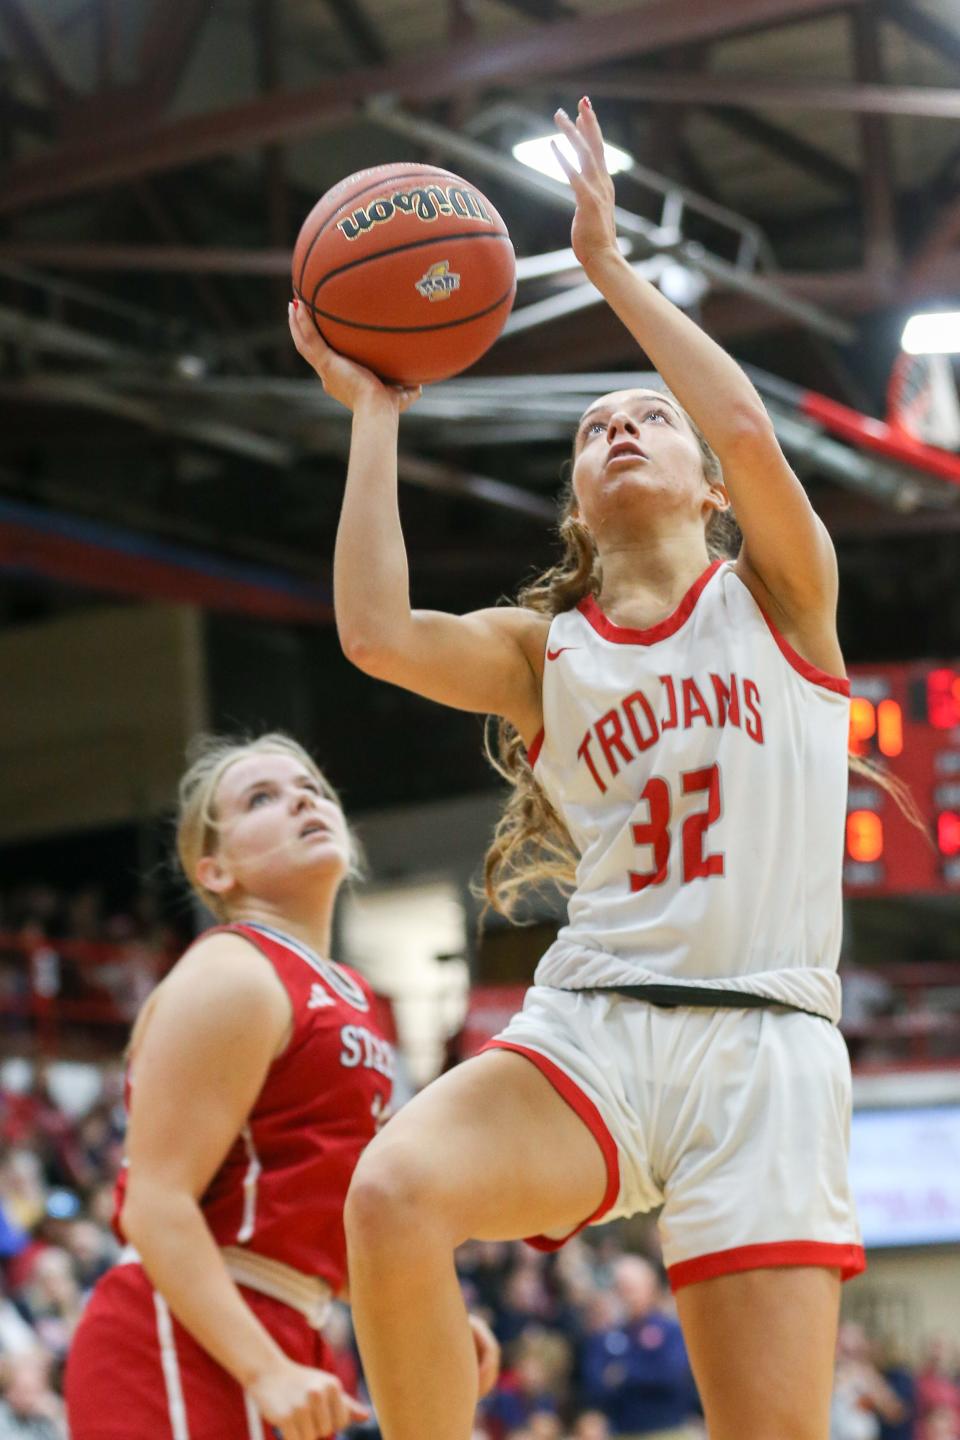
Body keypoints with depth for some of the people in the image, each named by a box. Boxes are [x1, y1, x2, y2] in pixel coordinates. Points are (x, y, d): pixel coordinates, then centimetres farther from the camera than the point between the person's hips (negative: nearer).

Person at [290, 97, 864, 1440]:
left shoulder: (776, 597, 12)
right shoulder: (544, 650, 17)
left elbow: (750, 429, -9)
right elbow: (377, 633, -3)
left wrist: (610, 264, -1)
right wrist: (374, 414, 3)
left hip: (764, 1041, -1)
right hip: (590, 1024, 2)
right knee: (393, 1195, -32)